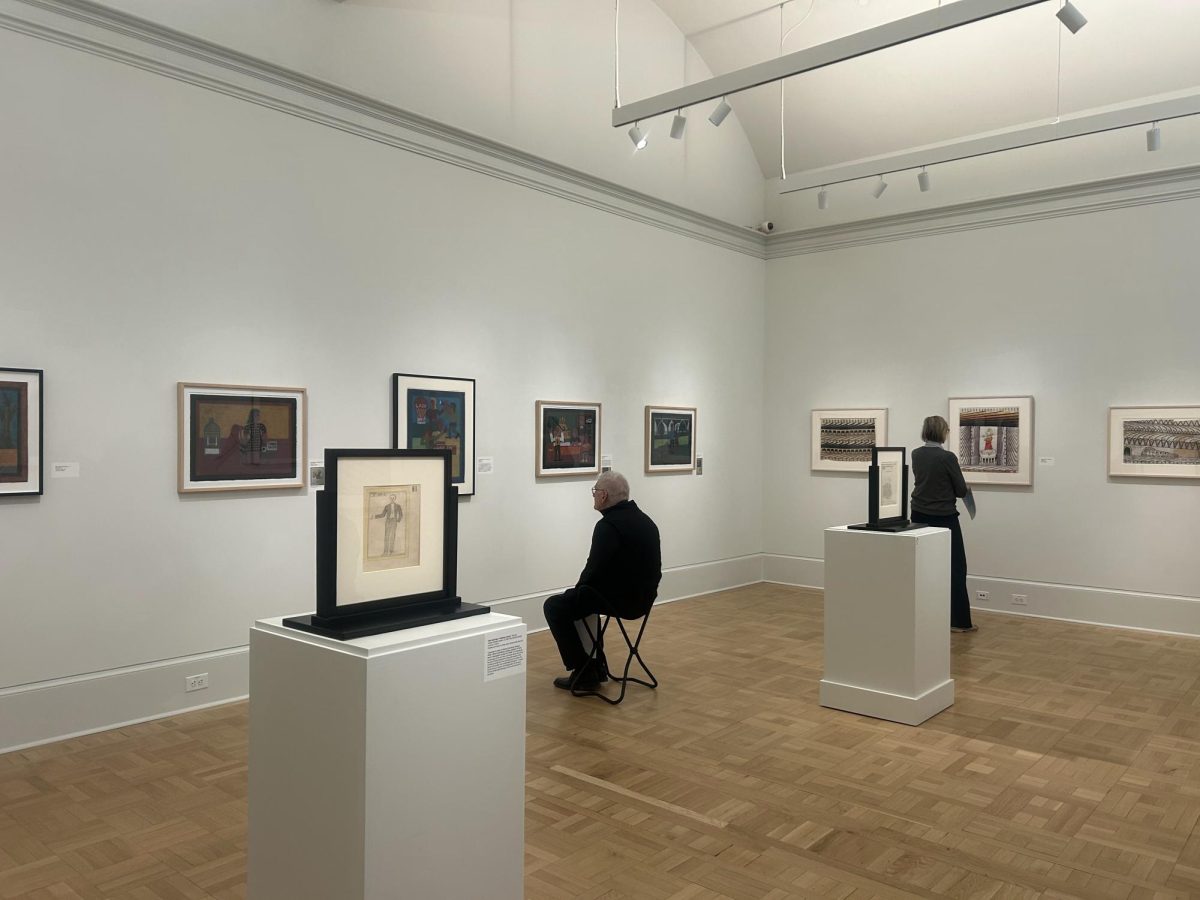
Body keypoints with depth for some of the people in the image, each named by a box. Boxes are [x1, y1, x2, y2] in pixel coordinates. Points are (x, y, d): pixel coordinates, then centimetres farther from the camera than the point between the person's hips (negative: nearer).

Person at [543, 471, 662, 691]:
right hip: (642, 598, 9)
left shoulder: (608, 525, -19)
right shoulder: (644, 519, 9)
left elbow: (594, 569, -21)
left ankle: (583, 673, 5)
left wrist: (578, 589, 2)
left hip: (619, 600, -9)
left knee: (555, 606, 6)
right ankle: (596, 665, 28)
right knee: (580, 597, 30)